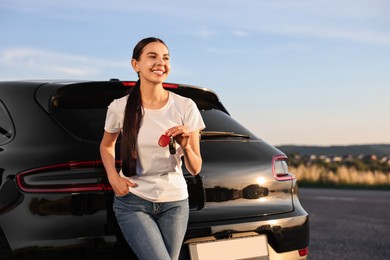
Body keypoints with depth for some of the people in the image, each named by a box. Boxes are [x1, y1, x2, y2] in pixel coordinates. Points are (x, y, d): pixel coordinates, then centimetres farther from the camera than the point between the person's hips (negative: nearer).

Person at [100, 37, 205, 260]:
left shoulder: (185, 107, -8)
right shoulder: (120, 108, -8)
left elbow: (195, 169, -4)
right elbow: (106, 145, 13)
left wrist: (185, 146, -25)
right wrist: (113, 176, -5)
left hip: (174, 202, 2)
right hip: (132, 203, -2)